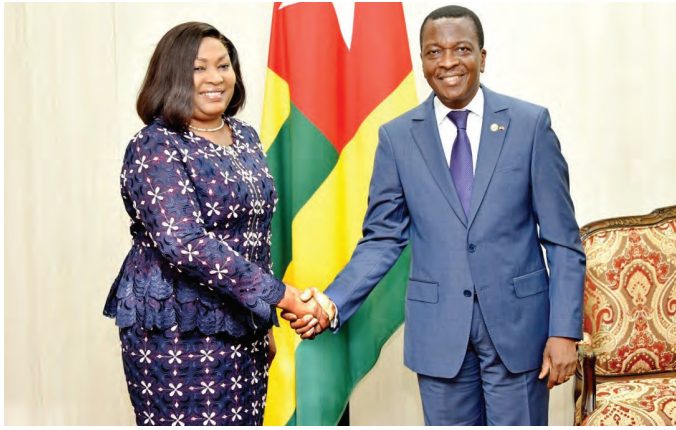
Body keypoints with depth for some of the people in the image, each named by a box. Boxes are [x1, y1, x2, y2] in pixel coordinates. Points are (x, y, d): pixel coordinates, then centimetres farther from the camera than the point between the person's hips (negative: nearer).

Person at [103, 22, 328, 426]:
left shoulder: (246, 138, 11)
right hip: (176, 335, -6)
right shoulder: (155, 148, -11)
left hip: (242, 331, 7)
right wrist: (278, 294, -24)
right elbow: (184, 243, -24)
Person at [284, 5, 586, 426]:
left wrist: (565, 330, -7)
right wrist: (333, 302, -12)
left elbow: (562, 240, -1)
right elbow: (383, 238, 3)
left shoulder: (530, 123, -1)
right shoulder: (397, 137, 2)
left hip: (518, 323, -1)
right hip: (438, 330, 1)